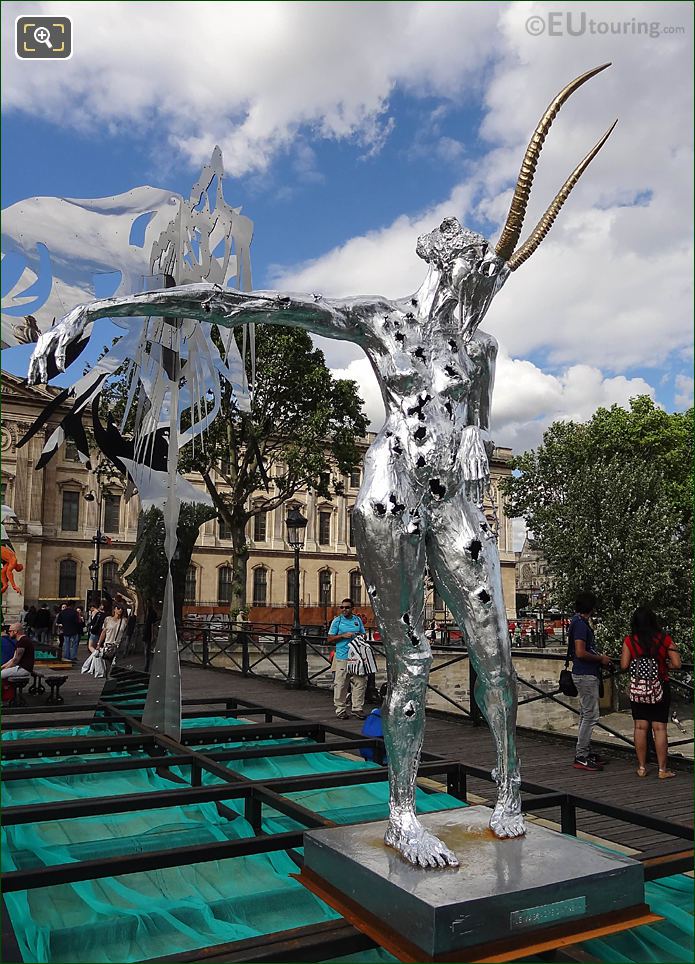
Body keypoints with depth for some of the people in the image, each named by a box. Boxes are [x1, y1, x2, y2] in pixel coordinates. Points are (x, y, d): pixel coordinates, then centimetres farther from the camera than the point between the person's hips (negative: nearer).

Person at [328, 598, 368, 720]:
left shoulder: (358, 620, 13)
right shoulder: (337, 620, 2)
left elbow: (364, 635, 23)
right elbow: (330, 639, 0)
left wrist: (361, 635, 0)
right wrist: (343, 635, -12)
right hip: (342, 657, -3)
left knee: (360, 682, 2)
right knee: (341, 685, -2)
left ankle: (358, 708, 11)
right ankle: (341, 710, 8)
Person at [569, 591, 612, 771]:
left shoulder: (579, 622, 13)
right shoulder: (581, 624, -18)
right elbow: (580, 653, -24)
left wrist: (600, 658, 14)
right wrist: (601, 659, -11)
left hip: (586, 674, 11)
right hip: (586, 675, -11)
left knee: (586, 715, 16)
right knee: (590, 715, -7)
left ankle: (585, 752, 23)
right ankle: (581, 758, -4)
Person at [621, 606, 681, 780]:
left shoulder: (629, 641, -7)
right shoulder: (664, 639, -6)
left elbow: (624, 665, -10)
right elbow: (677, 664, -8)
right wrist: (663, 664, 11)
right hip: (660, 688, 0)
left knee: (640, 727, 7)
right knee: (659, 728, 4)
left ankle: (642, 767, 13)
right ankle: (663, 769, 8)